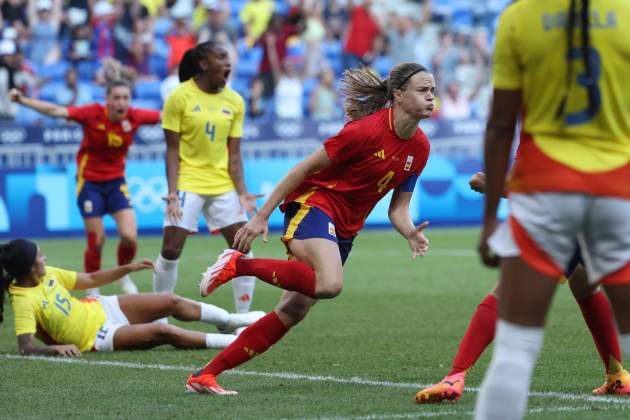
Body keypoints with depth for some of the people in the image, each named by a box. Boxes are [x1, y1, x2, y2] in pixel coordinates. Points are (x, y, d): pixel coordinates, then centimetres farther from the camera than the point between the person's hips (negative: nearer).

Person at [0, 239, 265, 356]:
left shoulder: (48, 274, -3)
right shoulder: (24, 302, -27)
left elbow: (89, 279, 10)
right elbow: (25, 348, -35)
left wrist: (128, 268, 9)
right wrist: (56, 348, -51)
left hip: (99, 308, 9)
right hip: (96, 337, -9)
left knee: (172, 302, 4)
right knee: (163, 332, -22)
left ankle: (229, 320, 24)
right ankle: (231, 342, -14)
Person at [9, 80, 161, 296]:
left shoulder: (134, 116, -11)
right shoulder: (93, 114, -19)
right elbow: (56, 111, -25)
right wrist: (22, 100, -35)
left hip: (117, 181, 3)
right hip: (89, 181, -3)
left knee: (130, 236, -12)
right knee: (96, 241, -4)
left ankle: (124, 275, 19)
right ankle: (91, 291, 17)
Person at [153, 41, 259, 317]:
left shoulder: (235, 101, 3)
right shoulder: (179, 97, -8)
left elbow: (233, 154, 4)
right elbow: (172, 150, -8)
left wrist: (242, 192, -6)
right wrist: (172, 193, -16)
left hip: (223, 185, 4)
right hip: (188, 183, -4)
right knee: (171, 249, -7)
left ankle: (243, 318, 10)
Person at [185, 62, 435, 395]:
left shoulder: (419, 148, 4)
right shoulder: (366, 130, -18)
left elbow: (398, 208, 9)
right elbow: (305, 168, -13)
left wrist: (411, 233, -14)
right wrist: (261, 217, -13)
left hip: (344, 230, 8)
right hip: (313, 203, -8)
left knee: (292, 313, 0)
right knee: (330, 284, -35)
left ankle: (205, 376, 3)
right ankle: (238, 264, -18)